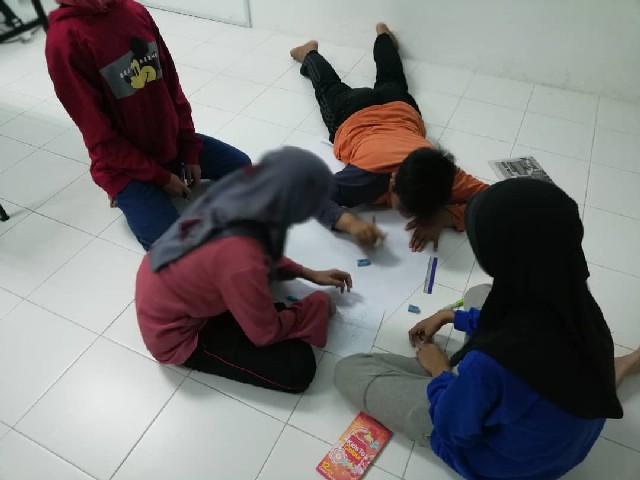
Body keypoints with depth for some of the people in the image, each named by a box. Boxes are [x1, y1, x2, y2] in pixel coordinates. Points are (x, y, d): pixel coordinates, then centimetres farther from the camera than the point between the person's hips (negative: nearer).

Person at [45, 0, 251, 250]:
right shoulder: (65, 39, -21)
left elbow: (172, 86, 2)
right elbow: (102, 139, -19)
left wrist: (190, 152, -1)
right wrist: (160, 177, -15)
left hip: (172, 143, 7)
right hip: (124, 164, -6)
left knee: (242, 166, 9)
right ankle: (130, 194, 9)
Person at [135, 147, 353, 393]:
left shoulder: (227, 199, -15)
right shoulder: (241, 260, -39)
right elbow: (267, 333, -19)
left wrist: (308, 274, 7)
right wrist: (318, 305, -5)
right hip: (174, 336, -7)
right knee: (299, 367, -10)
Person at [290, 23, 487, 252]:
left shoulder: (441, 176, -42)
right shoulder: (370, 175, -47)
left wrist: (442, 217, -50)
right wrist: (351, 222, -61)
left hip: (401, 108, 3)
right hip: (354, 115, -3)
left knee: (392, 83, 37)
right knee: (330, 89, 31)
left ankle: (383, 35, 62)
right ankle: (310, 54, 57)